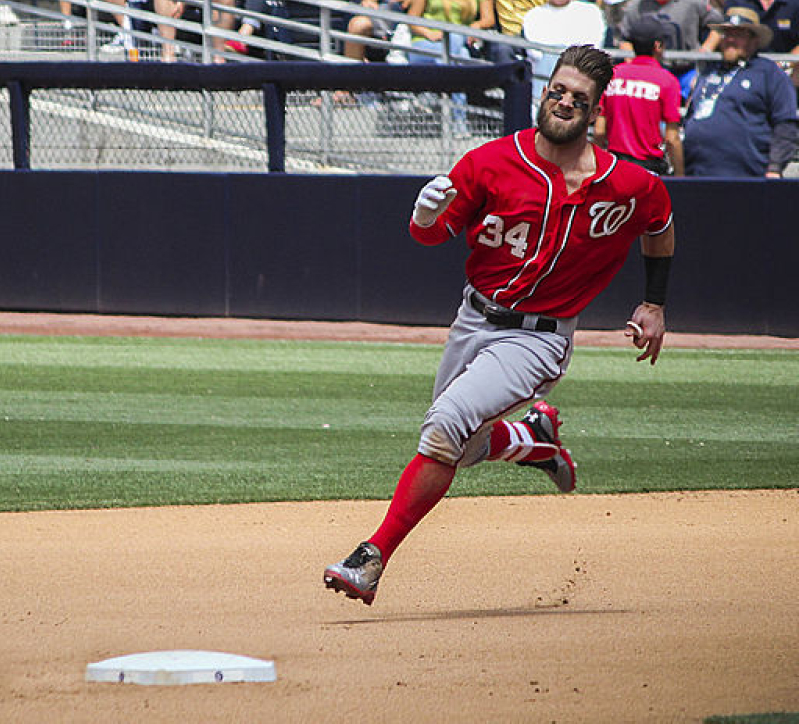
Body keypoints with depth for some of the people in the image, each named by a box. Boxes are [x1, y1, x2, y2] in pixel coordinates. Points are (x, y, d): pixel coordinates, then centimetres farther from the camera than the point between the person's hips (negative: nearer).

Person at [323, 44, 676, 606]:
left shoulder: (628, 186, -11)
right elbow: (432, 234, -1)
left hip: (539, 339, -4)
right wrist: (427, 216, -25)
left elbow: (660, 223, 12)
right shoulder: (494, 163, -9)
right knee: (461, 451, 16)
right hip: (475, 322, 5)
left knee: (447, 425, -25)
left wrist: (654, 305, 14)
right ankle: (537, 438, 46)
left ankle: (374, 559, -22)